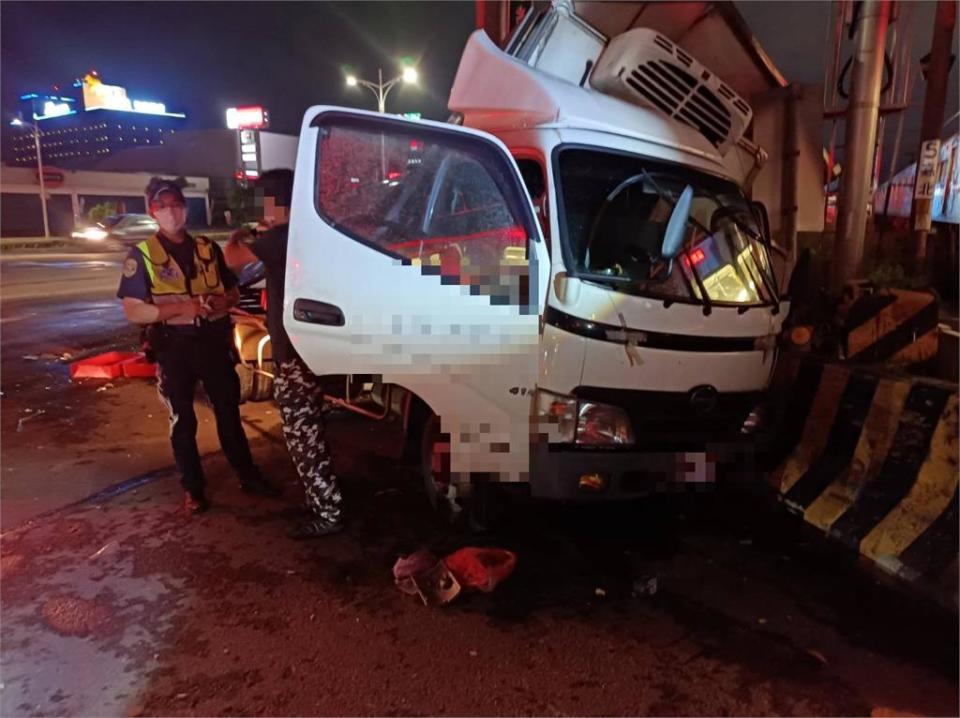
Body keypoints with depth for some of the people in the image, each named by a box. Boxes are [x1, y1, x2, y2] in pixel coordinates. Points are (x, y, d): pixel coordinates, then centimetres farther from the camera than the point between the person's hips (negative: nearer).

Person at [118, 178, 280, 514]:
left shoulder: (208, 248, 7)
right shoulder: (142, 255, -4)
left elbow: (233, 292, 14)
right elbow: (132, 311, -9)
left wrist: (223, 301, -10)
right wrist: (180, 308, -22)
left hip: (214, 340, 3)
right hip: (173, 346, -3)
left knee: (229, 412, 12)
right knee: (183, 422, 8)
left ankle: (248, 476, 25)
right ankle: (193, 488, 22)